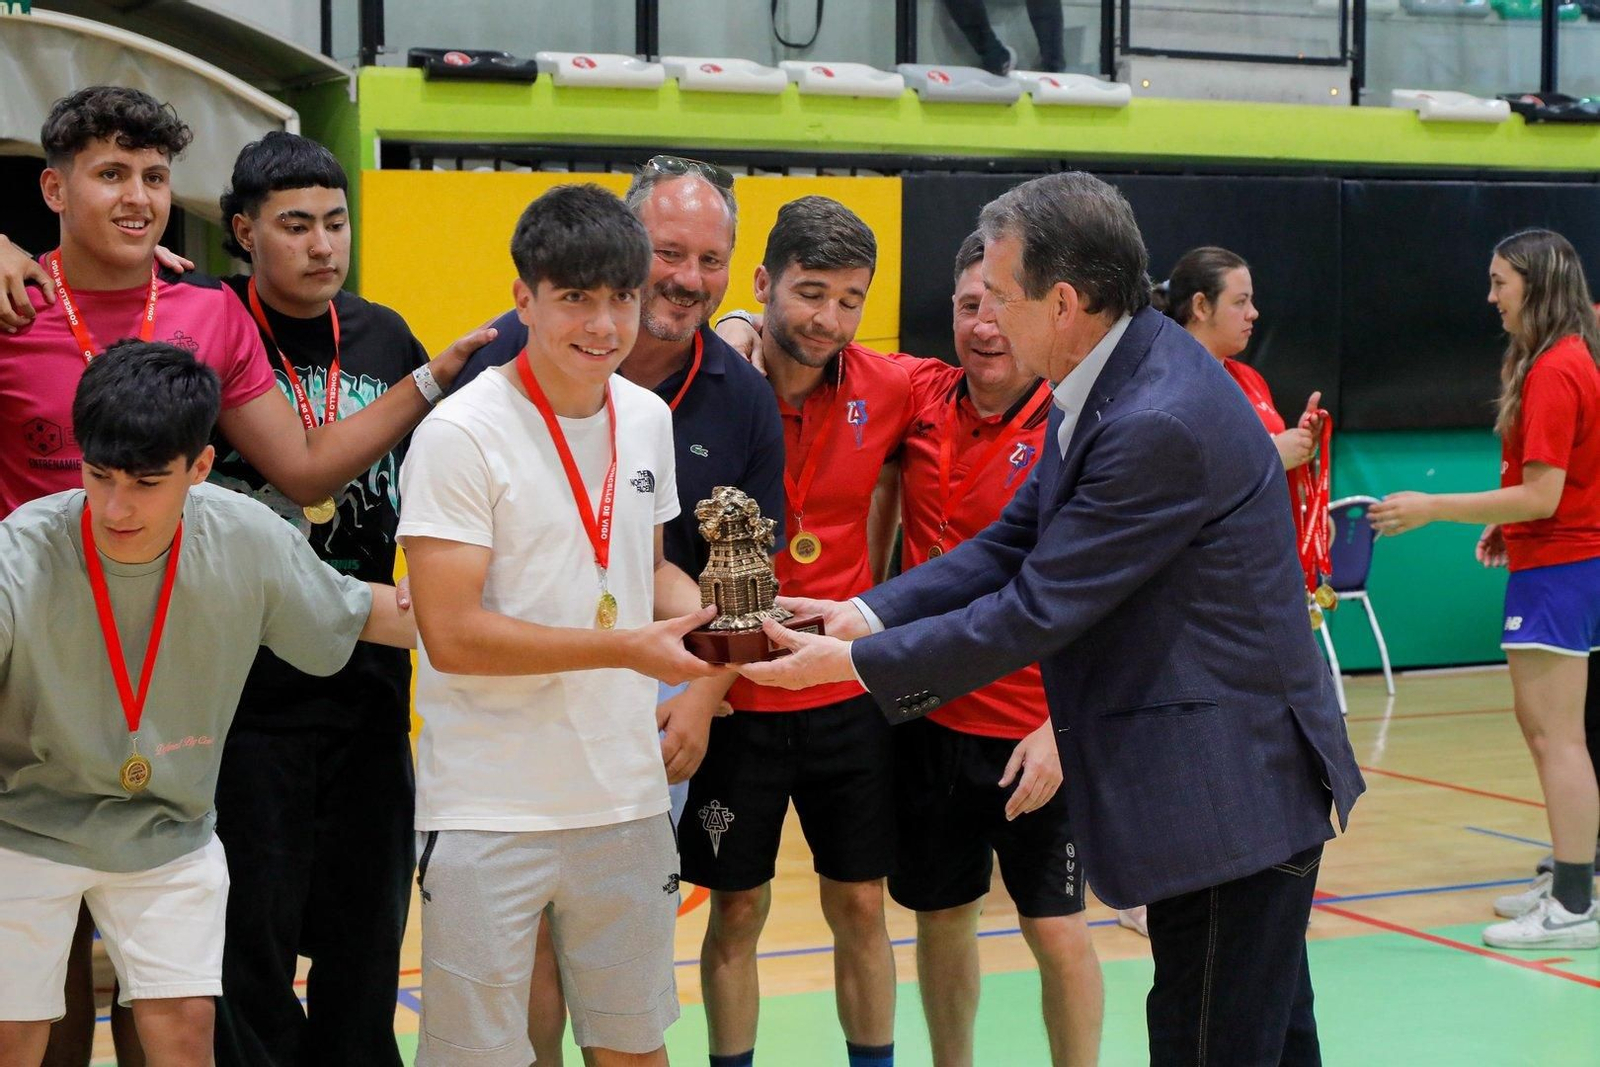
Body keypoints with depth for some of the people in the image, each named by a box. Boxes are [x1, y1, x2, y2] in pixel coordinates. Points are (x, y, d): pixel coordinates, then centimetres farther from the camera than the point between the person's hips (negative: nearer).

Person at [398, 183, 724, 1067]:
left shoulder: (647, 418, 7)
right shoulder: (460, 435, -13)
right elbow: (451, 635, -18)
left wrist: (706, 618, -2)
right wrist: (627, 648, -19)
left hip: (628, 798, 6)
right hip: (490, 817, -6)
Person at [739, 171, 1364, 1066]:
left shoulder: (1160, 423, -25)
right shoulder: (1113, 381, 6)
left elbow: (1037, 613, -22)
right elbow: (1013, 544, 9)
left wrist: (853, 662, -14)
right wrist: (869, 614, -2)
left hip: (1227, 797, -10)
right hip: (1242, 788, 10)